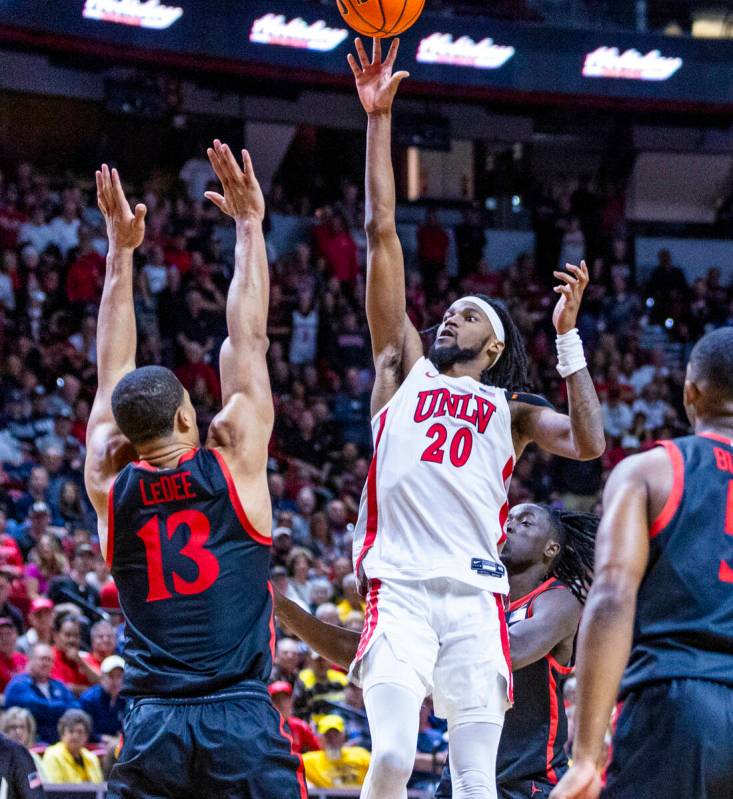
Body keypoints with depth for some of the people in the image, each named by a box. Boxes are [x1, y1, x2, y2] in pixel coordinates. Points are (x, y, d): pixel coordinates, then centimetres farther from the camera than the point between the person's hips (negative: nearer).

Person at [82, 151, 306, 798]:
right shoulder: (234, 468, 0)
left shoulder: (109, 490, 7)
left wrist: (121, 249, 24)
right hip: (241, 721, -3)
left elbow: (112, 376, 18)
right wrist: (250, 225, 13)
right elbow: (247, 342, 6)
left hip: (153, 727, 3)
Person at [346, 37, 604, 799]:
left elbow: (587, 443, 0)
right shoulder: (405, 369, 20)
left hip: (475, 596, 1)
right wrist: (378, 119, 12)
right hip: (399, 587, -1)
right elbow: (380, 233, 16)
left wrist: (567, 333, 1)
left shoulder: (511, 408, 21)